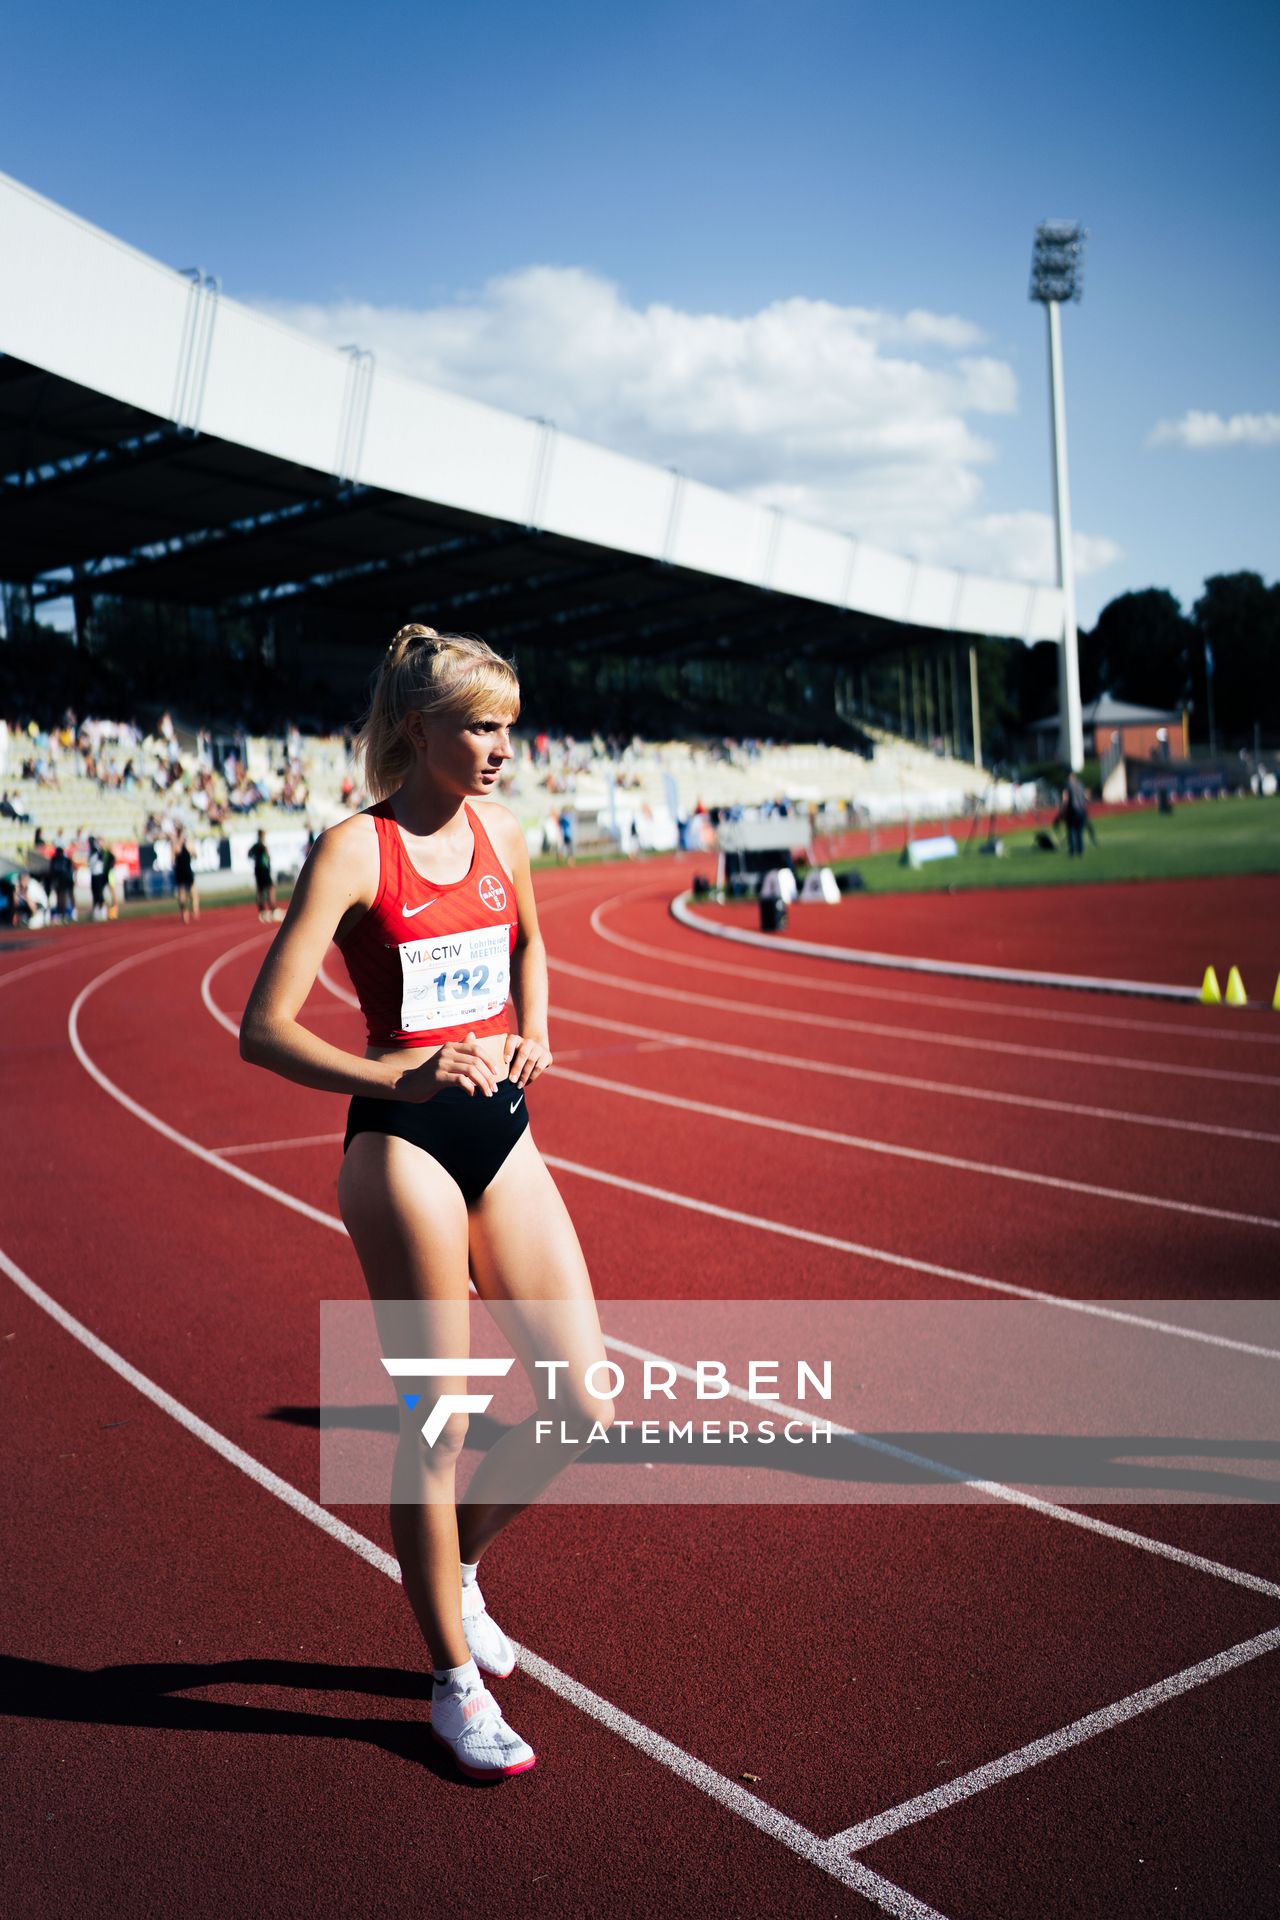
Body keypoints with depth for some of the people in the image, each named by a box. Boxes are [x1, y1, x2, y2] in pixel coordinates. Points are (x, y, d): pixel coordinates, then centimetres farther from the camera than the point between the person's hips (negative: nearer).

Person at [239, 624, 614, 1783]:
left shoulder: (499, 831, 7)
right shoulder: (356, 852, -11)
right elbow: (263, 1030, -13)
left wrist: (533, 1035, 10)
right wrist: (398, 1080, -23)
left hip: (504, 1133, 6)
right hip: (405, 1146, -6)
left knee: (584, 1408, 4)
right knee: (439, 1422, 3)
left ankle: (457, 1566, 33)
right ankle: (455, 1683, 23)